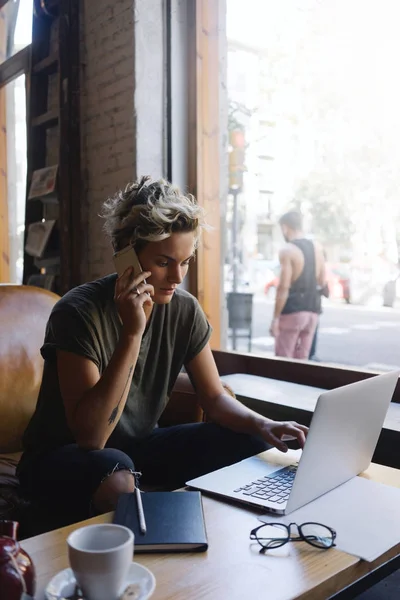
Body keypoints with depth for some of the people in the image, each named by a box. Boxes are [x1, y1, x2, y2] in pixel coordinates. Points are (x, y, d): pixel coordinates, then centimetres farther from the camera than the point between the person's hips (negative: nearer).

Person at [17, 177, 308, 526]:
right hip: (64, 456, -5)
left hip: (141, 446, 6)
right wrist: (132, 333, -37)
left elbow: (214, 397, 1)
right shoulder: (79, 313, -25)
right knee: (117, 478, -39)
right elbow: (90, 437, -30)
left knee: (255, 445, -10)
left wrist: (263, 425, -20)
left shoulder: (185, 311, -8)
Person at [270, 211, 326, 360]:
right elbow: (322, 282, 17)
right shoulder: (317, 248, 10)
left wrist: (275, 318, -13)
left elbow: (283, 287, -17)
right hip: (312, 309, 7)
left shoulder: (287, 250, -11)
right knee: (301, 358, 13)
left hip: (292, 310, -7)